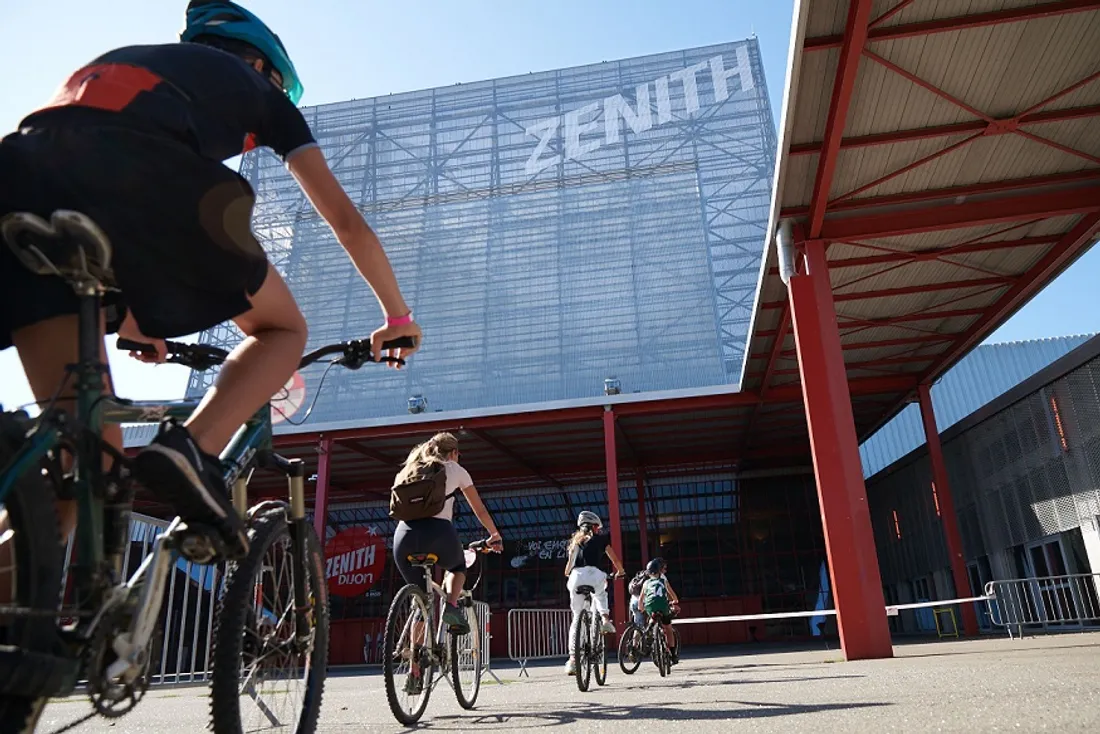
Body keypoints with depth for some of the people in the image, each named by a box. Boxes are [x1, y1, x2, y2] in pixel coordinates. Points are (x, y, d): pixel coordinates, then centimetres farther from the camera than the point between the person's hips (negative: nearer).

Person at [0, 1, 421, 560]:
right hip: (143, 170, -5)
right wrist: (398, 315, 39)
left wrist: (126, 316, 56)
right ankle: (192, 448, -12)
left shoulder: (119, 59, 44)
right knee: (283, 330, 15)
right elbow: (347, 221, 28)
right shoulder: (254, 86, 31)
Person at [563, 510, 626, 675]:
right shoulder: (600, 539, 19)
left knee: (577, 618, 9)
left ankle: (572, 659, 2)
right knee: (600, 594, 37)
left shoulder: (575, 540, 26)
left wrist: (568, 575, 39)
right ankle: (605, 619, 12)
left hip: (576, 576, 2)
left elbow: (569, 564, 19)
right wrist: (620, 571, 41)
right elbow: (615, 559, 22)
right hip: (594, 574, -1)